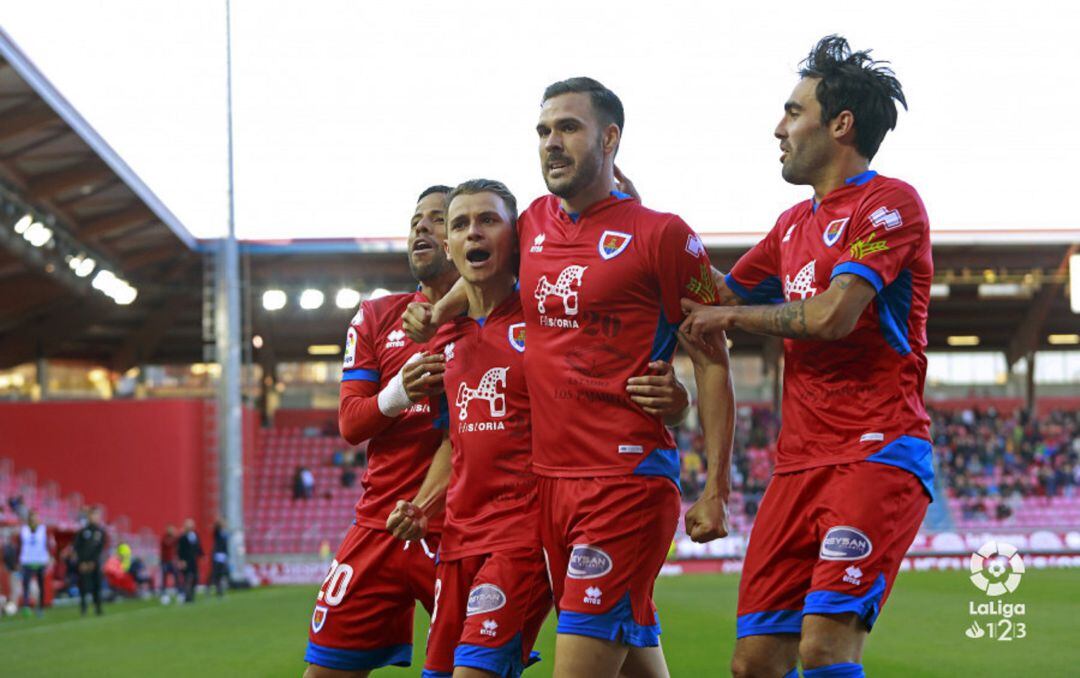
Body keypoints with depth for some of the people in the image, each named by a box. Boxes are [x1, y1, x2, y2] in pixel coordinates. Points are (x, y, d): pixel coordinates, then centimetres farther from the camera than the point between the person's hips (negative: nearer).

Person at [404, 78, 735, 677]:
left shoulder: (661, 235, -6)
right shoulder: (533, 224, 12)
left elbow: (711, 364, -5)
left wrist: (715, 489, -9)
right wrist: (439, 310, 21)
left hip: (629, 481, -6)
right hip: (549, 479, 6)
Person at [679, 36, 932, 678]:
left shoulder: (891, 202, -5)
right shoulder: (795, 224, 22)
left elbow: (831, 315, -16)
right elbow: (714, 297, 32)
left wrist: (730, 316, 0)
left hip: (877, 456, -8)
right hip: (799, 466, 8)